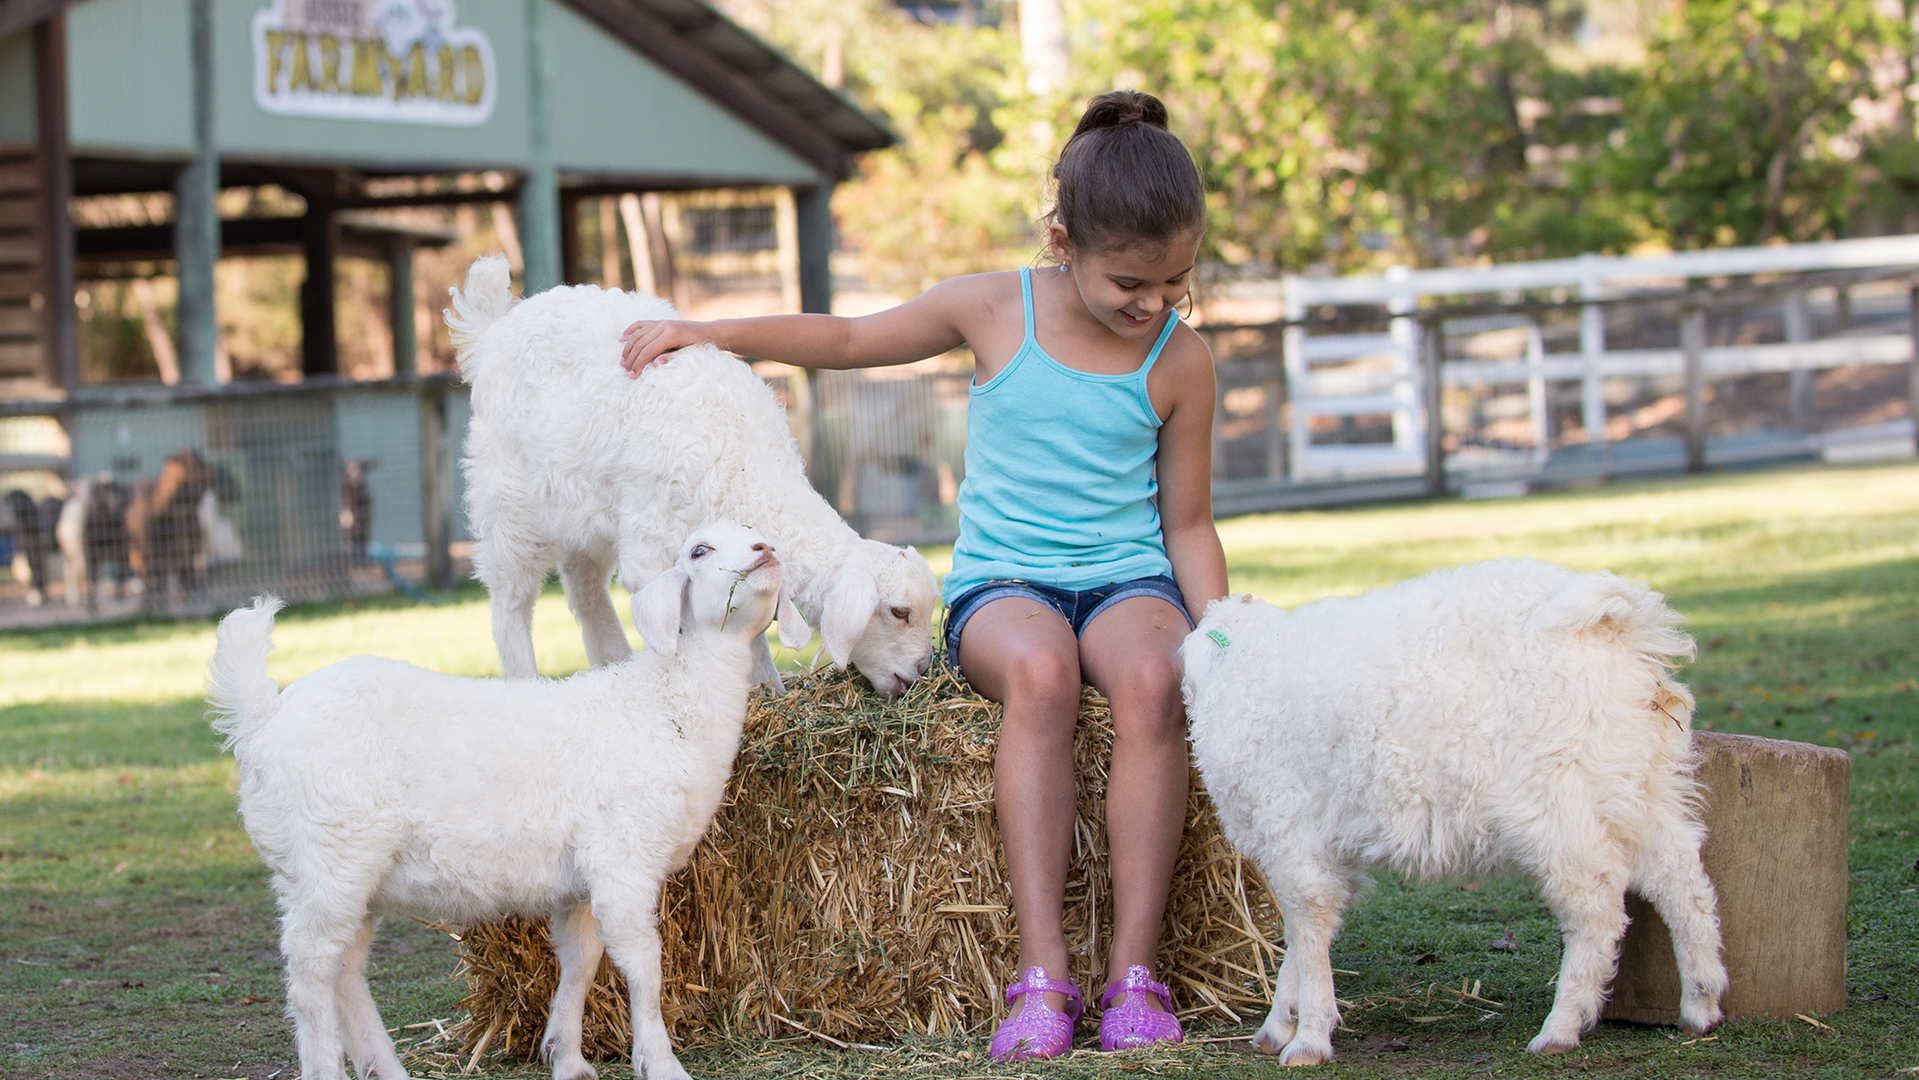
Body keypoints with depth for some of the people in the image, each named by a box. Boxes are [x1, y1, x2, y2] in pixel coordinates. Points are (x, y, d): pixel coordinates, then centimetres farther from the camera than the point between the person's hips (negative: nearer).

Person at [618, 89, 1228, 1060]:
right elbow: (849, 340, 15)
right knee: (1039, 671, -38)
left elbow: (1189, 524, 9)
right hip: (1001, 582, -1)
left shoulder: (1180, 362, 3)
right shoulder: (992, 310, 2)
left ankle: (1135, 969, -34)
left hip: (1127, 578, 1)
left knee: (1152, 677, -36)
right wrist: (708, 332, 8)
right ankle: (1042, 975, -41)